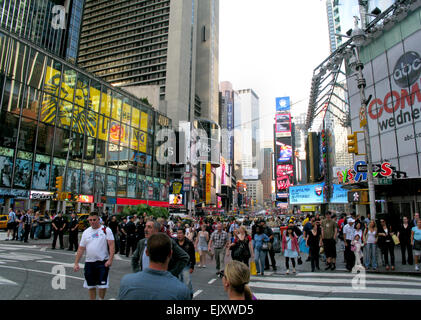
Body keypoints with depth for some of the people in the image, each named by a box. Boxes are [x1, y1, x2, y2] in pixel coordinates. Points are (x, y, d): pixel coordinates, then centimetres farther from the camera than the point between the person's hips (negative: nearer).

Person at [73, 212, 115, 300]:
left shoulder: (106, 230, -5)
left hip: (103, 262, -4)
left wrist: (110, 259, -19)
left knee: (102, 285, -2)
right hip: (89, 262, 4)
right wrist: (76, 263, 6)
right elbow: (81, 248, 10)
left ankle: (101, 299, 21)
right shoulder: (86, 232, 7)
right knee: (91, 285, 12)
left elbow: (111, 245, -10)